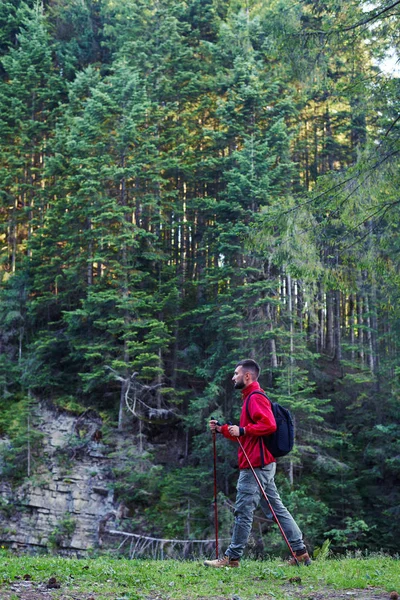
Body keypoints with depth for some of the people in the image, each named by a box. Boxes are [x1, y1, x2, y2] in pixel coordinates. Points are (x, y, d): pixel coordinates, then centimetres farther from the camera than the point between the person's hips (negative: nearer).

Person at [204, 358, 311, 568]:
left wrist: (242, 430, -21)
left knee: (243, 511, -5)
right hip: (262, 464, 11)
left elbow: (269, 425, -24)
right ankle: (300, 551, 10)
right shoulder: (250, 398, 22)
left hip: (255, 466, -11)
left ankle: (232, 557, 1)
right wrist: (222, 429, 17)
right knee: (277, 509, 9)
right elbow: (245, 436, 26)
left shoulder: (256, 398, -10)